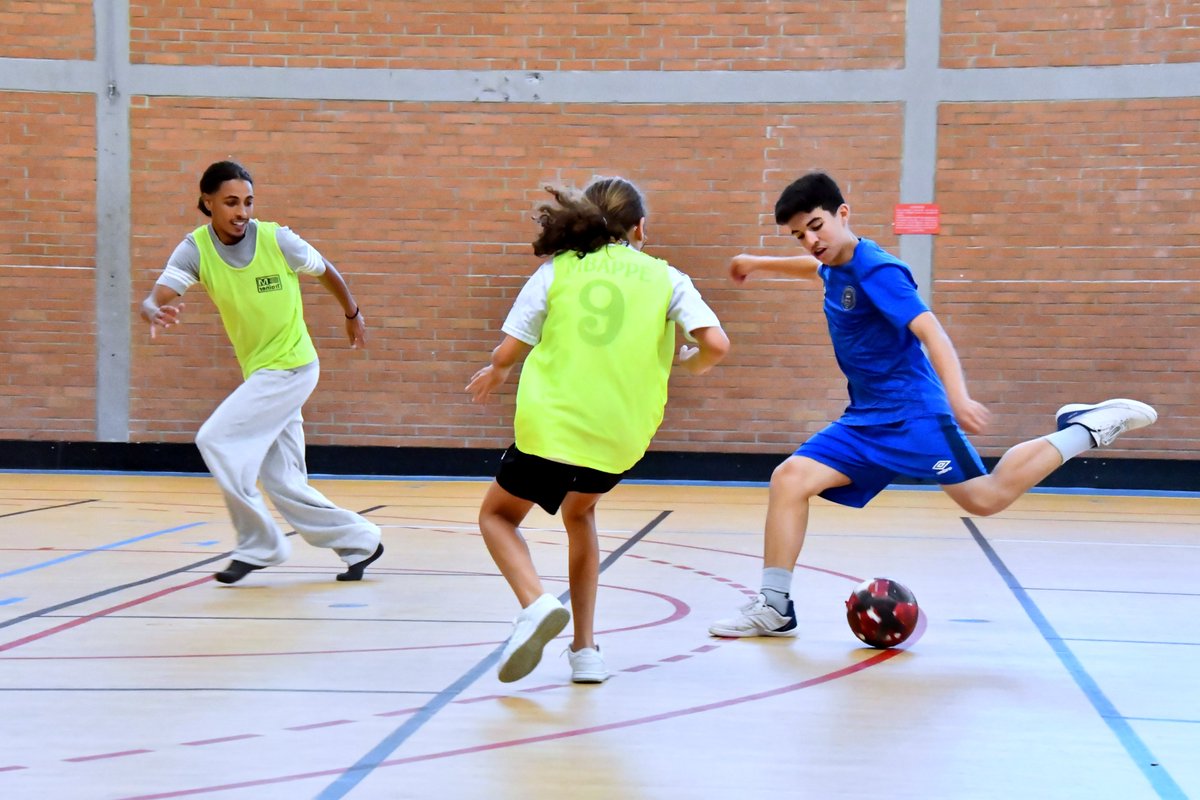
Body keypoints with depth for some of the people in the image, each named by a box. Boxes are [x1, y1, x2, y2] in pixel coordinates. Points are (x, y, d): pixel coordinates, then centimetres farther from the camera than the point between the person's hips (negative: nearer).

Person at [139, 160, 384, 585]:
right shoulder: (196, 249, -8)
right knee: (282, 482, 6)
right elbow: (154, 298, -21)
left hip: (291, 367, -5)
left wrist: (353, 315, 18)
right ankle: (359, 542, 22)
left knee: (216, 439, -18)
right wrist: (156, 313, -44)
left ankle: (259, 545, -5)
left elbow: (326, 272, 4)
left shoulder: (277, 239, -15)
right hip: (259, 372, 5)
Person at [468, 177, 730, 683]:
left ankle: (536, 603, -8)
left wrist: (493, 373, 25)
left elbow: (510, 351, 3)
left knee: (498, 514, 22)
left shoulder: (558, 269, 5)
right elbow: (715, 344, -6)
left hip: (551, 426, -2)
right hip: (622, 438, 2)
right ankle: (585, 649, 23)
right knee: (579, 512, 31)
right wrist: (691, 362, 17)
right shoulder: (665, 278, 6)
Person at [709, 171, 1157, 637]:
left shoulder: (877, 271, -17)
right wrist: (760, 264, 44)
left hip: (912, 414, -8)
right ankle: (774, 608, -6)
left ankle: (1086, 431, 9)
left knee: (986, 498, -8)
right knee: (790, 479, -7)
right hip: (865, 420, 8)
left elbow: (930, 332, -28)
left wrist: (958, 397, -41)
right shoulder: (835, 267, 9)